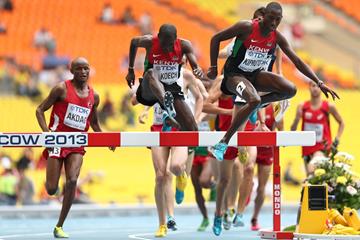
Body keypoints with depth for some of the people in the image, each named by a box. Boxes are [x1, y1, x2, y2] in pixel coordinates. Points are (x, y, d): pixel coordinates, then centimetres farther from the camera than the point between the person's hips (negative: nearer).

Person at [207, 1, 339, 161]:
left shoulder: (277, 37, -7)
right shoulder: (246, 28, -21)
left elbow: (297, 61, -3)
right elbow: (216, 39, -13)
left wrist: (319, 83, -10)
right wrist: (213, 68, -14)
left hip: (255, 74, 6)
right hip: (234, 74, -6)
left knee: (290, 90, -15)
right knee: (254, 101, -35)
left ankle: (255, 104, 8)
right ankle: (223, 143, -27)